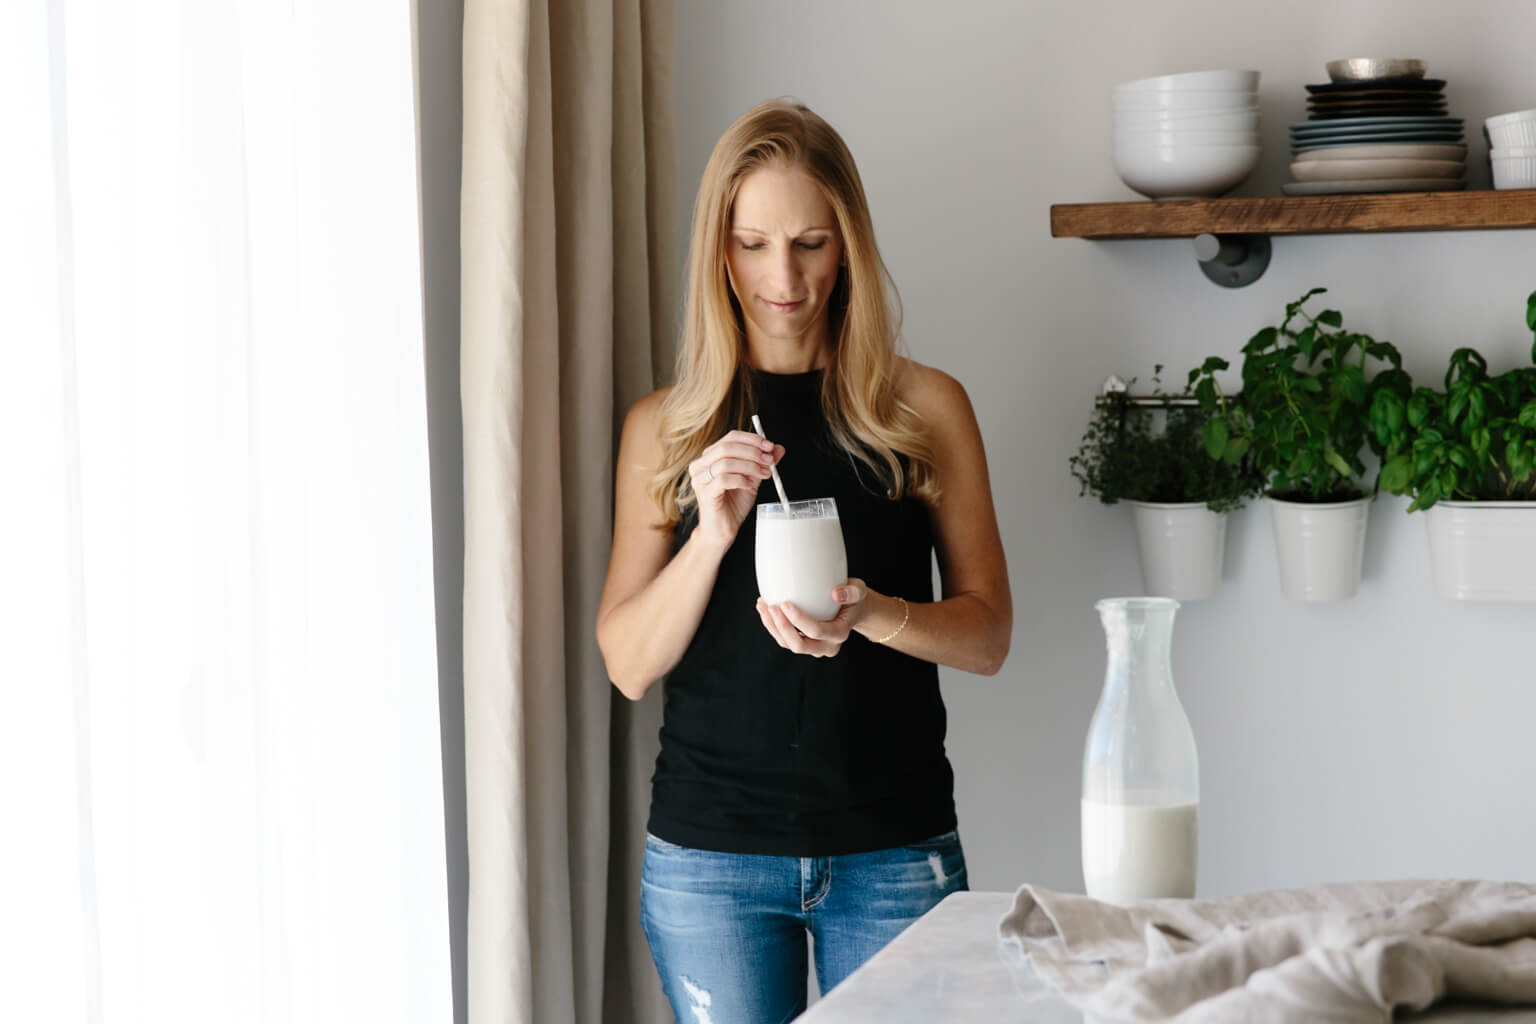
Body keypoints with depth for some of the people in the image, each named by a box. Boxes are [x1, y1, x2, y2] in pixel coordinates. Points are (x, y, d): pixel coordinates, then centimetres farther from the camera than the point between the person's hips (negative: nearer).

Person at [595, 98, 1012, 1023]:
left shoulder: (926, 409, 2)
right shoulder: (665, 427, 4)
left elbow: (988, 633, 3)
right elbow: (629, 664, 1)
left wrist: (873, 614, -17)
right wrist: (712, 535, -15)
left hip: (894, 851, 0)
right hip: (708, 854, 0)